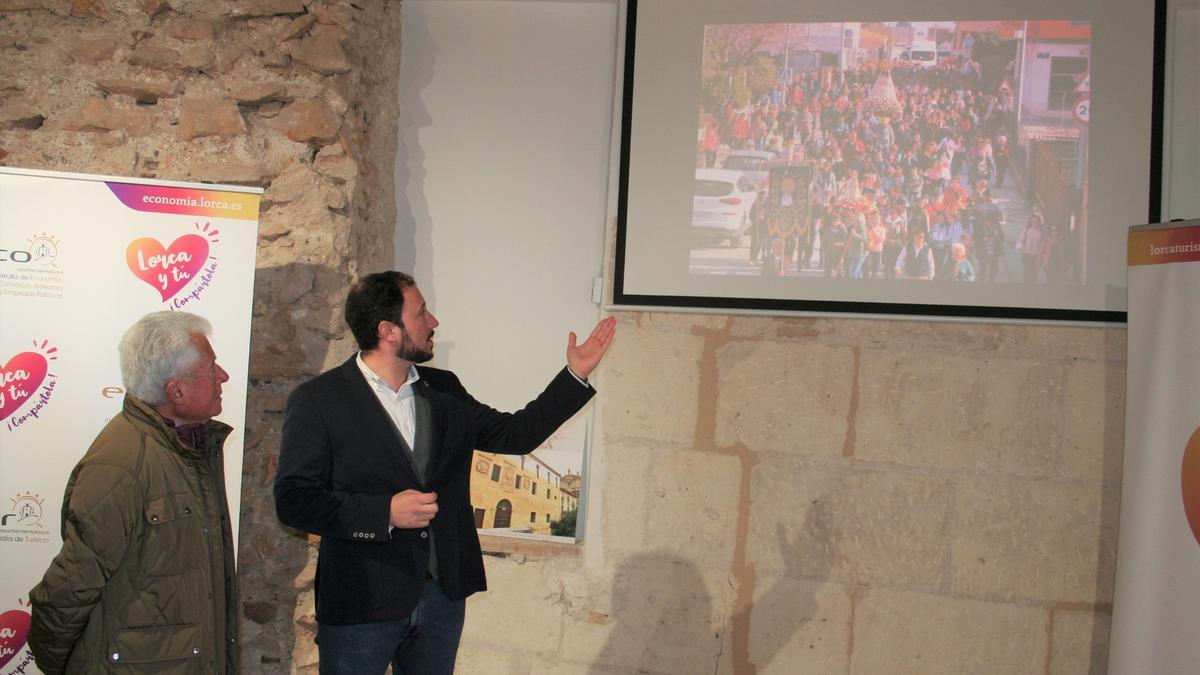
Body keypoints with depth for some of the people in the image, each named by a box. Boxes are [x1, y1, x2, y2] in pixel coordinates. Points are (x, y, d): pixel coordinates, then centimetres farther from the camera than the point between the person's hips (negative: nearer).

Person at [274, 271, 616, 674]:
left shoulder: (444, 390, 9)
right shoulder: (317, 400, -9)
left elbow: (515, 434, 13)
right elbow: (293, 500, -13)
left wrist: (576, 375, 8)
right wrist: (385, 513, -21)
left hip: (443, 595, 5)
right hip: (360, 604, -5)